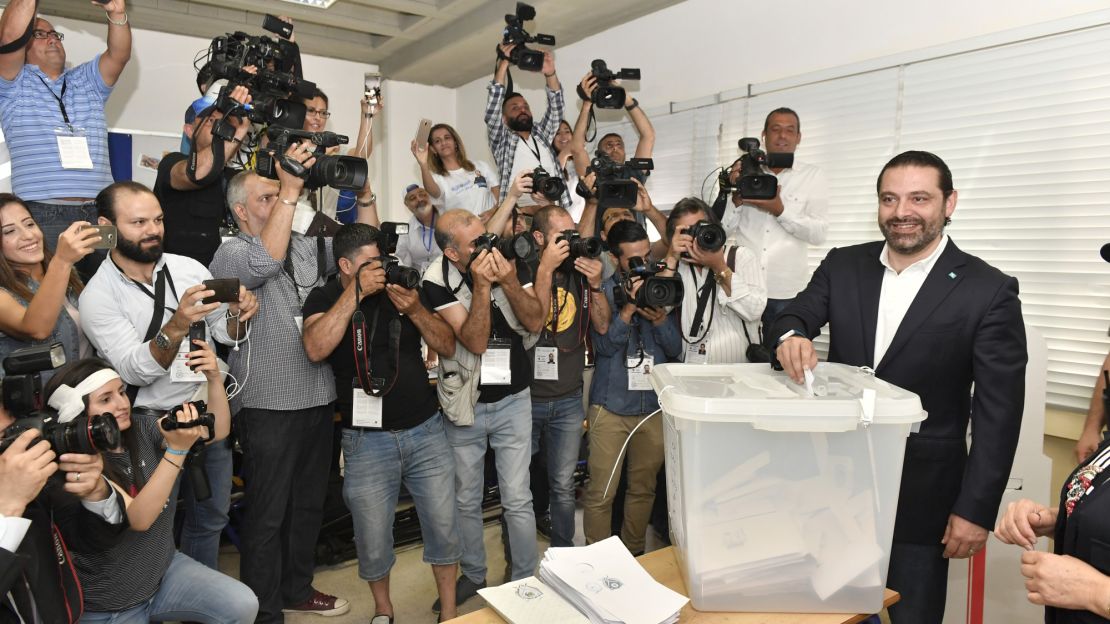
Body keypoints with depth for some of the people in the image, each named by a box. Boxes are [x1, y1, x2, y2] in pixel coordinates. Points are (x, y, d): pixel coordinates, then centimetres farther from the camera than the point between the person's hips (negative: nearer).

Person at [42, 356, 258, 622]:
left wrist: (214, 377, -25)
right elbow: (138, 519, -30)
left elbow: (217, 431, -9)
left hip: (165, 568, 4)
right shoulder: (76, 465, -20)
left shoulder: (142, 427, -6)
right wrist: (177, 450, -40)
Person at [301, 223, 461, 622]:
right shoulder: (324, 298, -1)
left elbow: (448, 347, 3)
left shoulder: (401, 288, 4)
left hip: (426, 431, 2)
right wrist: (356, 292, -21)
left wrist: (414, 309, -12)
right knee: (372, 540, 8)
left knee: (444, 528, 7)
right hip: (367, 441, -2)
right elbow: (316, 349, -22)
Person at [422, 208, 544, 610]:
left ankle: (525, 580, 24)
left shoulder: (512, 261, -8)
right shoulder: (437, 282, -15)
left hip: (512, 401, 1)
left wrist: (508, 282, -25)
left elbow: (535, 322, -11)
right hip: (464, 405, 0)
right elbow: (475, 342, -22)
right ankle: (473, 575, 37)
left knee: (517, 501, 4)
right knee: (466, 500, 15)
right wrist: (482, 285, -30)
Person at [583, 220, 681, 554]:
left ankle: (634, 553, 33)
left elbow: (675, 348, 3)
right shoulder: (602, 292, -2)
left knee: (643, 488, 15)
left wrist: (660, 317, -14)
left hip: (654, 405, 3)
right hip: (611, 407, -3)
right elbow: (605, 345, -11)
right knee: (601, 493, 0)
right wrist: (629, 307, -20)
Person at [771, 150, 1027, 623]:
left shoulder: (989, 291, -8)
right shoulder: (842, 266, 3)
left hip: (921, 495, -3)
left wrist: (976, 509, -9)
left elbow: (998, 412, -8)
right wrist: (791, 336, -28)